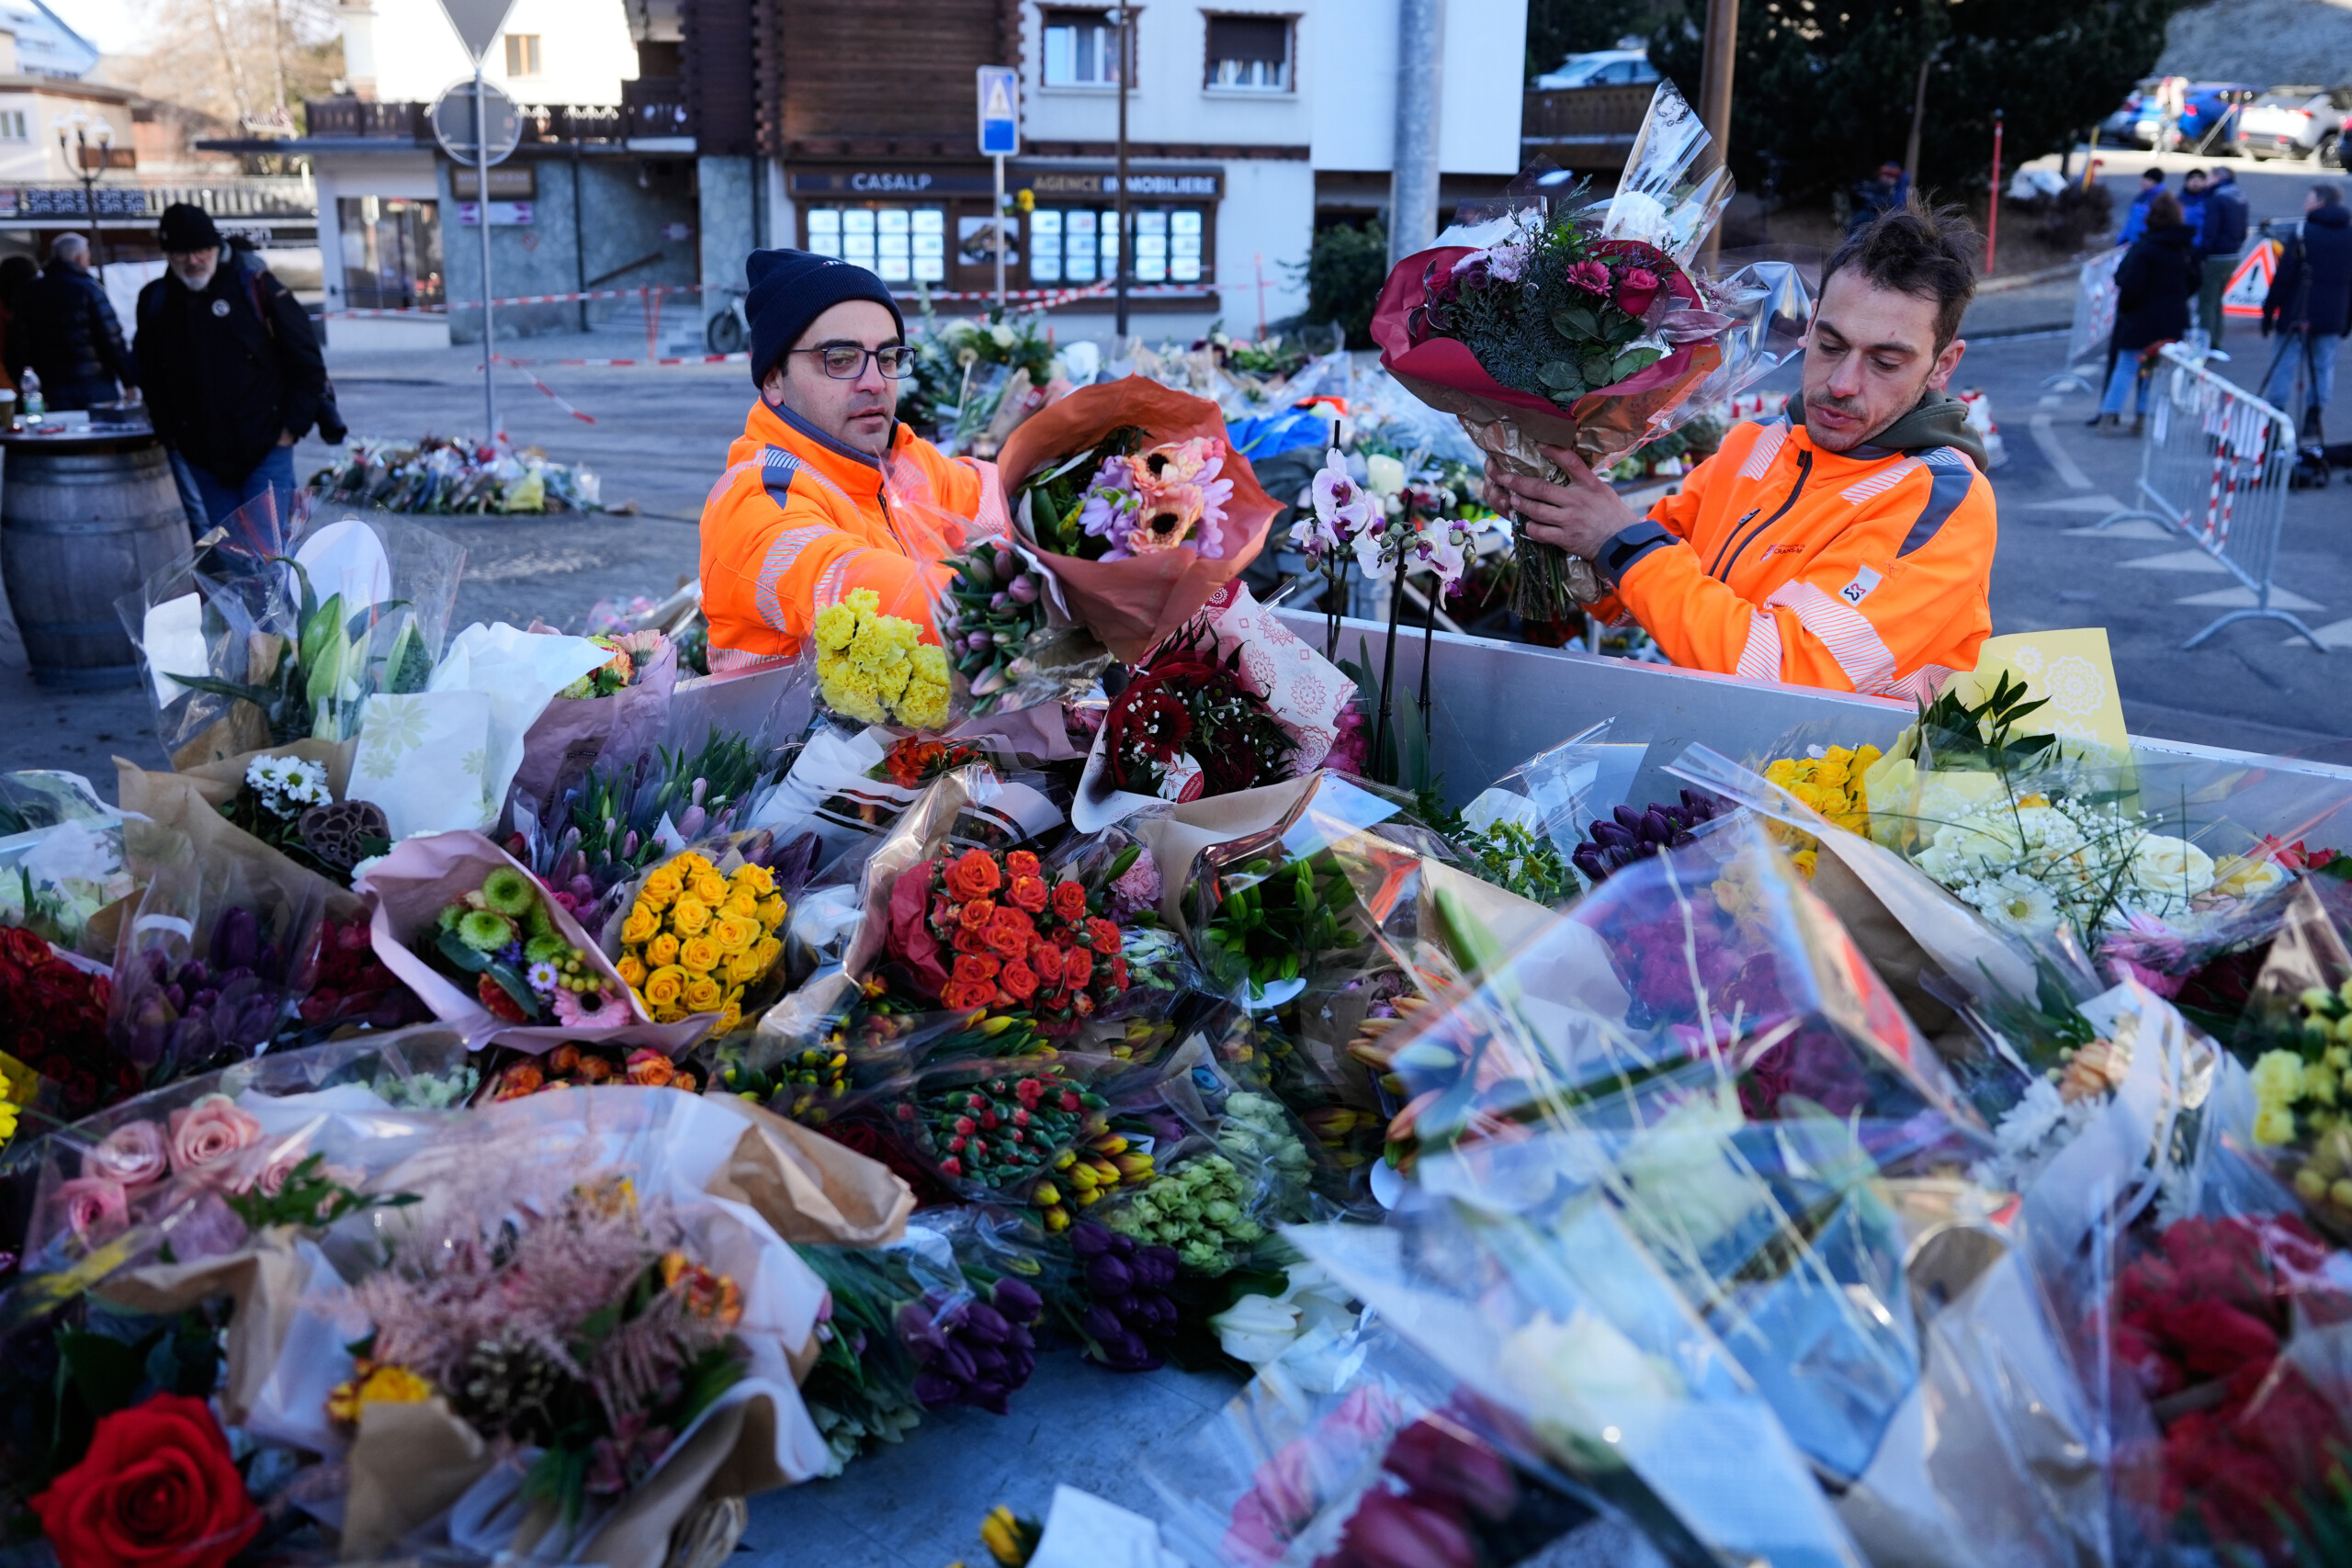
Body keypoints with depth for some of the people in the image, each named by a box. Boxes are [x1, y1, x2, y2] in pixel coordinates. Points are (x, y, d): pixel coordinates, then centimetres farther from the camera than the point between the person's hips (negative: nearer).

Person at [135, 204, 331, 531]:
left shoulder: (256, 287, -4)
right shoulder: (155, 301, 7)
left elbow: (308, 363, -2)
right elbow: (151, 378, 20)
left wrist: (291, 428, -6)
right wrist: (169, 433, 9)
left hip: (265, 451, -4)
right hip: (203, 460, 4)